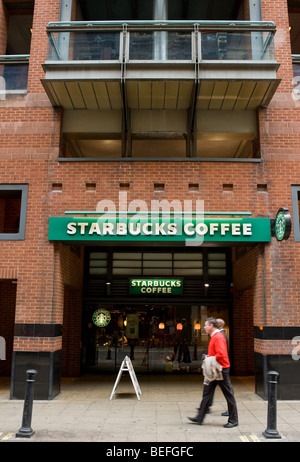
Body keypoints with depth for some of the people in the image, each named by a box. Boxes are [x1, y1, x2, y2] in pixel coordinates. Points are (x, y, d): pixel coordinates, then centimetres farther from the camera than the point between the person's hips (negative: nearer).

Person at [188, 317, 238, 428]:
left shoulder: (219, 337, -18)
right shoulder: (214, 337, 13)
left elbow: (221, 355, -28)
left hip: (221, 370, -10)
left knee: (229, 394, 2)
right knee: (207, 393, 11)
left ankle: (233, 420, 13)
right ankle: (200, 418, 17)